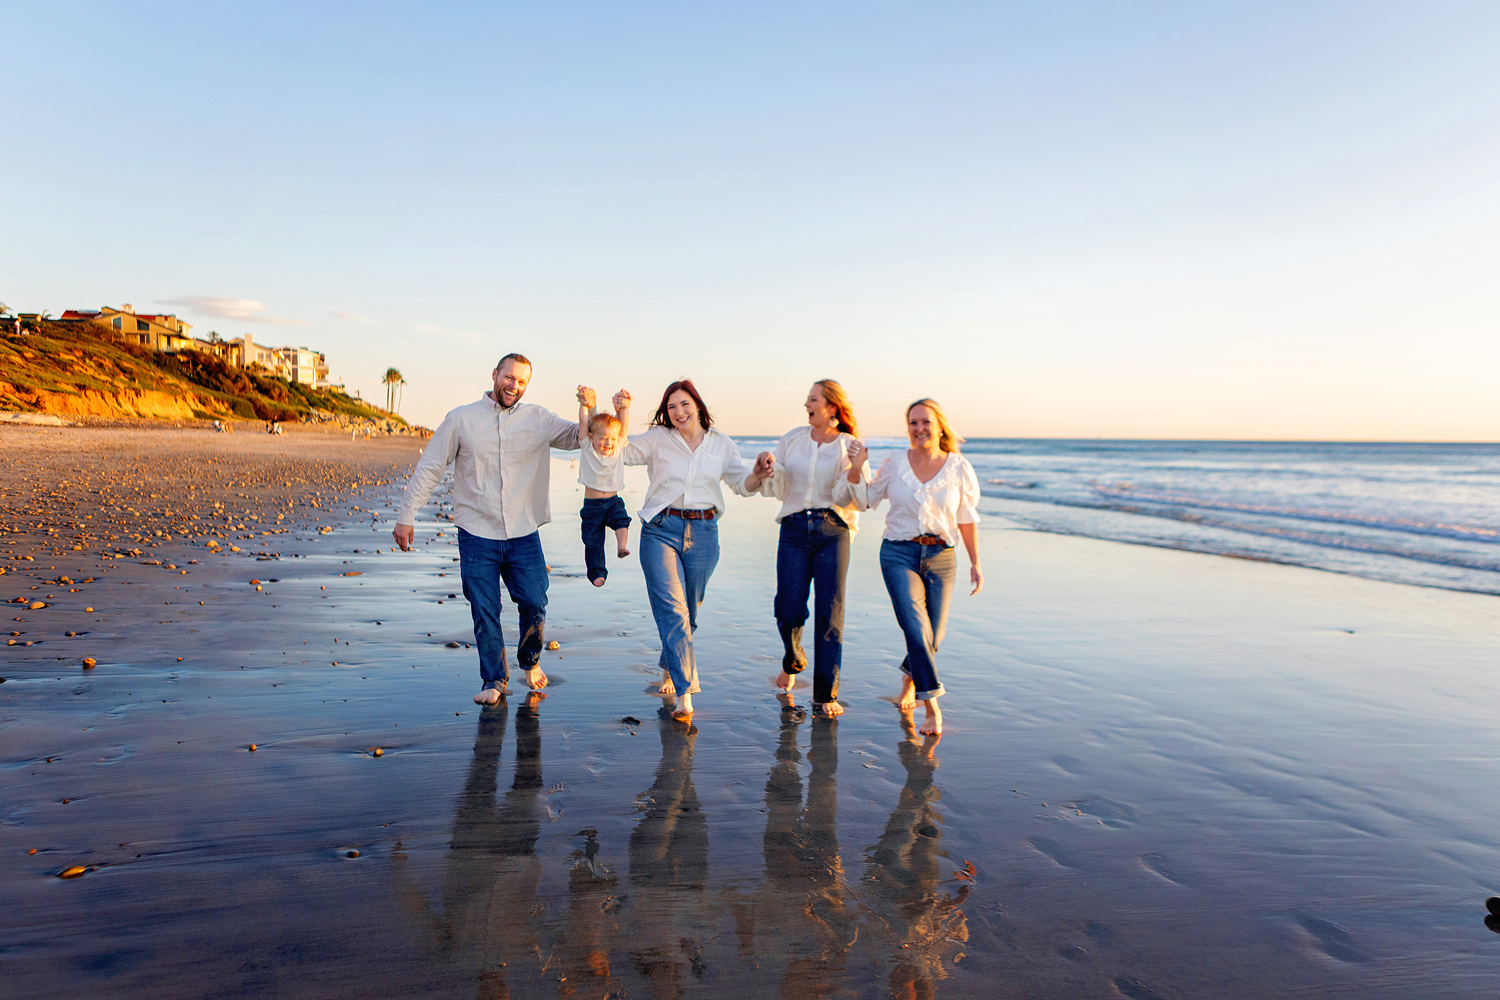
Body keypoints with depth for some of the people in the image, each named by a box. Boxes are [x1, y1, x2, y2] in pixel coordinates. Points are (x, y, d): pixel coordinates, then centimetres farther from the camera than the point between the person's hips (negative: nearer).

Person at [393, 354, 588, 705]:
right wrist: (406, 516, 3)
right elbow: (428, 469, 4)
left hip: (524, 535, 1)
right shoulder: (461, 419, 1)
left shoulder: (538, 419, 4)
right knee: (485, 613, 4)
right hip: (477, 535, -1)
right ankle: (494, 679, 23)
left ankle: (530, 662, 31)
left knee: (534, 604, 2)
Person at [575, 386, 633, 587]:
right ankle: (596, 571, 8)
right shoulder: (587, 449, -5)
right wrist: (584, 404, -23)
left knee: (621, 518, -28)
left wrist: (623, 407, -25)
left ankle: (622, 547, -33)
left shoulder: (618, 449, -1)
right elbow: (584, 423, -12)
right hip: (592, 503, -1)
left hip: (613, 500, 1)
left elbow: (624, 425, -10)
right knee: (593, 539, 0)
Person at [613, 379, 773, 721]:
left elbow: (742, 484, 9)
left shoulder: (721, 444, 10)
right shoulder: (657, 439, 5)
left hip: (703, 532, 3)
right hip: (661, 529, -2)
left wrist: (758, 473, -12)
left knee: (689, 611, 12)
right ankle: (684, 693, -14)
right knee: (672, 610, -14)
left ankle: (669, 668, 39)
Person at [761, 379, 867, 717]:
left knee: (830, 611, -5)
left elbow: (850, 499, -3)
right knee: (789, 609, -2)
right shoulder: (792, 439, 12)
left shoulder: (849, 446, 5)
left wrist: (854, 473, -20)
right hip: (794, 528, 2)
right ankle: (793, 661, 32)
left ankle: (825, 695, 4)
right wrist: (768, 471, -8)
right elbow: (777, 489, 12)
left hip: (833, 530, -2)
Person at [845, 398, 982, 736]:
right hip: (899, 554, -1)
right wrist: (856, 469, -6)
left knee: (933, 637, 9)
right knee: (916, 628, -16)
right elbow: (865, 501, 10)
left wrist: (975, 564, 2)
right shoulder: (894, 465, 1)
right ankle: (932, 707, -7)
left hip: (940, 557, 1)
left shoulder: (960, 469, 0)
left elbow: (967, 519, 5)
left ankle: (909, 678, 41)